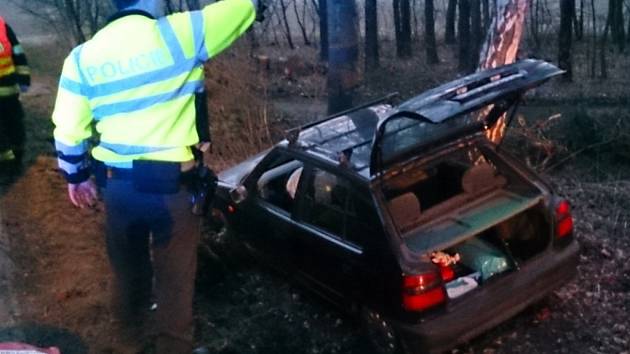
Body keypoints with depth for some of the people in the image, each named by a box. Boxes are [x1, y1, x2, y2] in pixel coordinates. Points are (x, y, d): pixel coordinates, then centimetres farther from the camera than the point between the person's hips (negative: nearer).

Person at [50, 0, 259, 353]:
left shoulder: (83, 56, -2)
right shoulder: (178, 34, -15)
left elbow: (68, 131, 3)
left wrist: (77, 177, 18)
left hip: (116, 182, 5)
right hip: (171, 184, -5)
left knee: (126, 256, 29)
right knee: (175, 270, 11)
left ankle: (132, 309, 55)